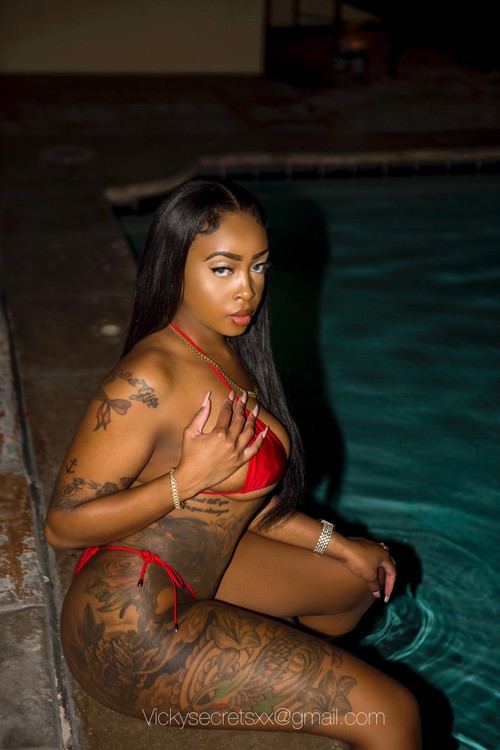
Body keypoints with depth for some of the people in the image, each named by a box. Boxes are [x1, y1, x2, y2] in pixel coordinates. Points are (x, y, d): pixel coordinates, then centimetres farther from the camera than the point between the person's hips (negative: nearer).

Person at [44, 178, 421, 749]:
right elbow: (63, 524, -21)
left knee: (359, 582, 30)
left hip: (198, 568, 10)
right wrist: (189, 478, -28)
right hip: (133, 626, -10)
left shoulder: (224, 354, 4)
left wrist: (337, 544, 14)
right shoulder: (147, 380, -26)